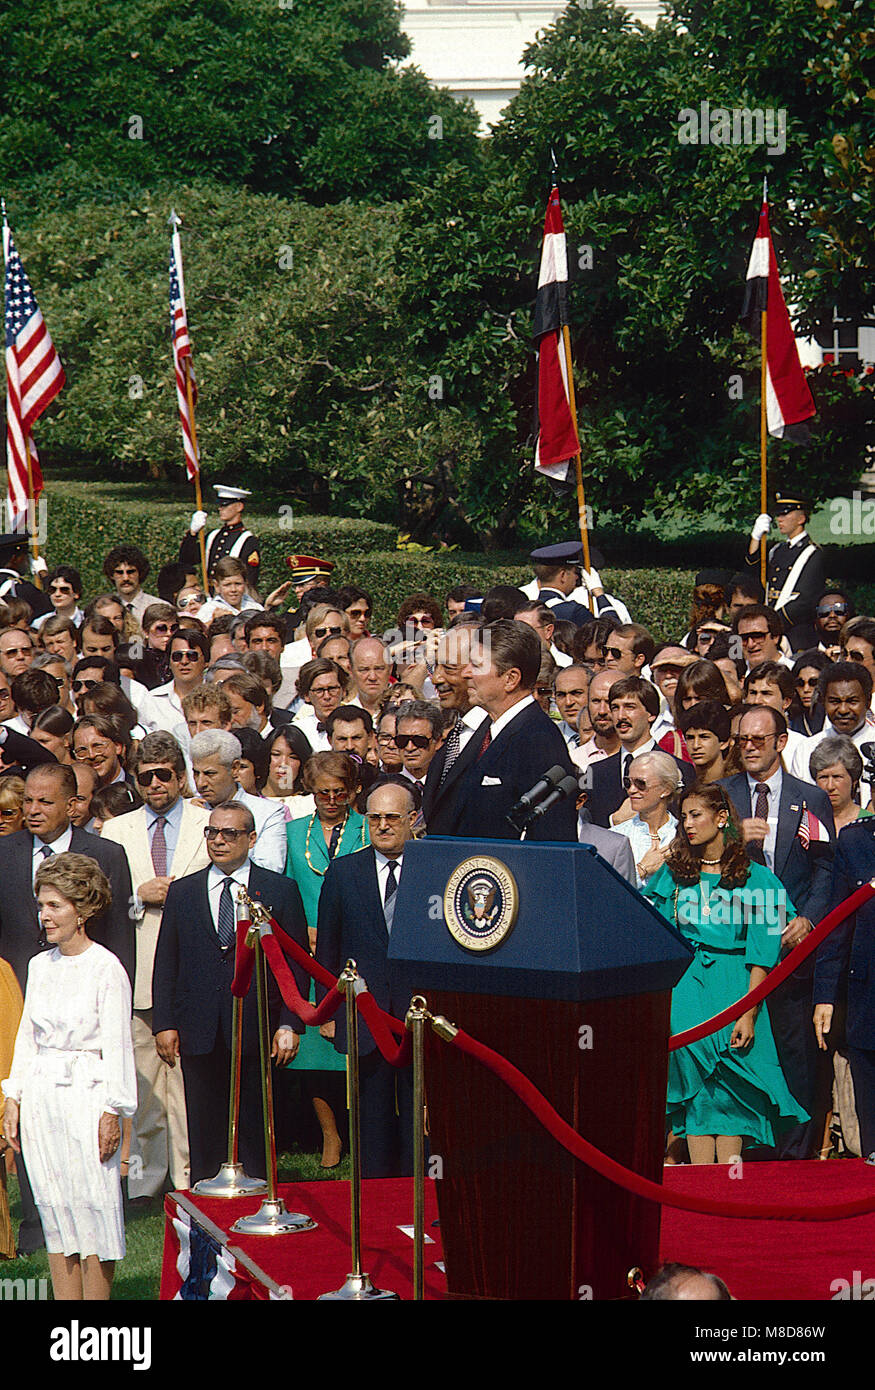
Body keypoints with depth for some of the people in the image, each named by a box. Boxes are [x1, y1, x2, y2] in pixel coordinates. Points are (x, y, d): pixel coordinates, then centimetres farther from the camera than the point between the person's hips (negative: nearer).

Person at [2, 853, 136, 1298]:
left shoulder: (106, 968, -8)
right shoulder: (39, 966, 10)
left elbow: (116, 1045, -8)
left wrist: (112, 1111, -12)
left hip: (87, 1095, -6)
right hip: (41, 1095, 6)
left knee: (92, 1206, -3)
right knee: (53, 1204, 6)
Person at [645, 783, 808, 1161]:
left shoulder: (753, 878, 1)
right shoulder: (672, 873, 11)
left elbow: (761, 953, -3)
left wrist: (748, 1014, -11)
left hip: (733, 986, -2)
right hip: (684, 987, 2)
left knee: (730, 1091, -6)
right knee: (697, 1089, -5)